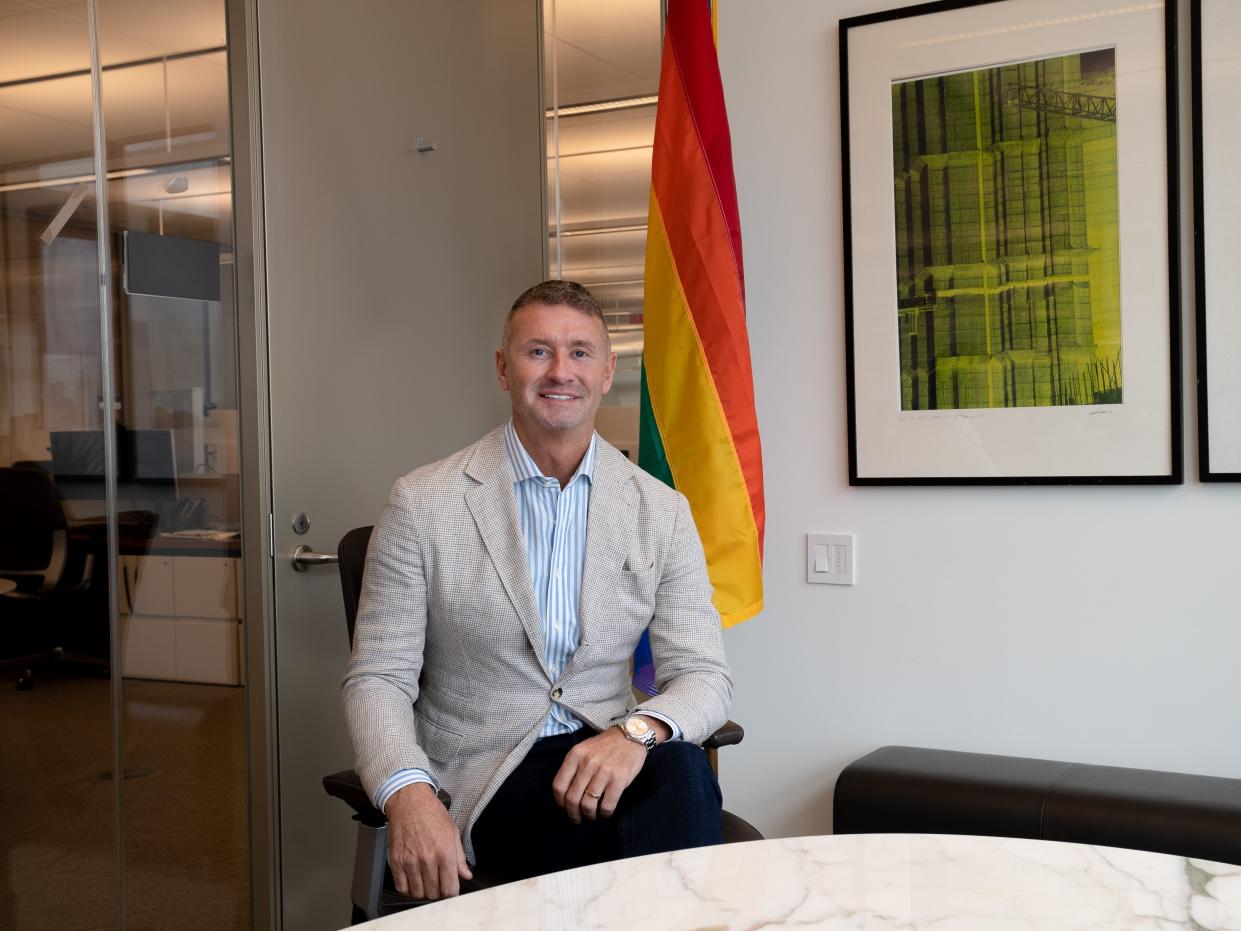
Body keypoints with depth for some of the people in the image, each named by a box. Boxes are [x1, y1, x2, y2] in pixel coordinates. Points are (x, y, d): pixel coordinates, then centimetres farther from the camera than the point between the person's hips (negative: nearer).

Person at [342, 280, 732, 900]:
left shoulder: (661, 512, 6)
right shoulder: (423, 504, -1)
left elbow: (703, 675, 1)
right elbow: (378, 678, -3)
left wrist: (637, 731, -23)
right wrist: (407, 793, -23)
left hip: (604, 758, 4)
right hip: (487, 779, -3)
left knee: (680, 768, -32)